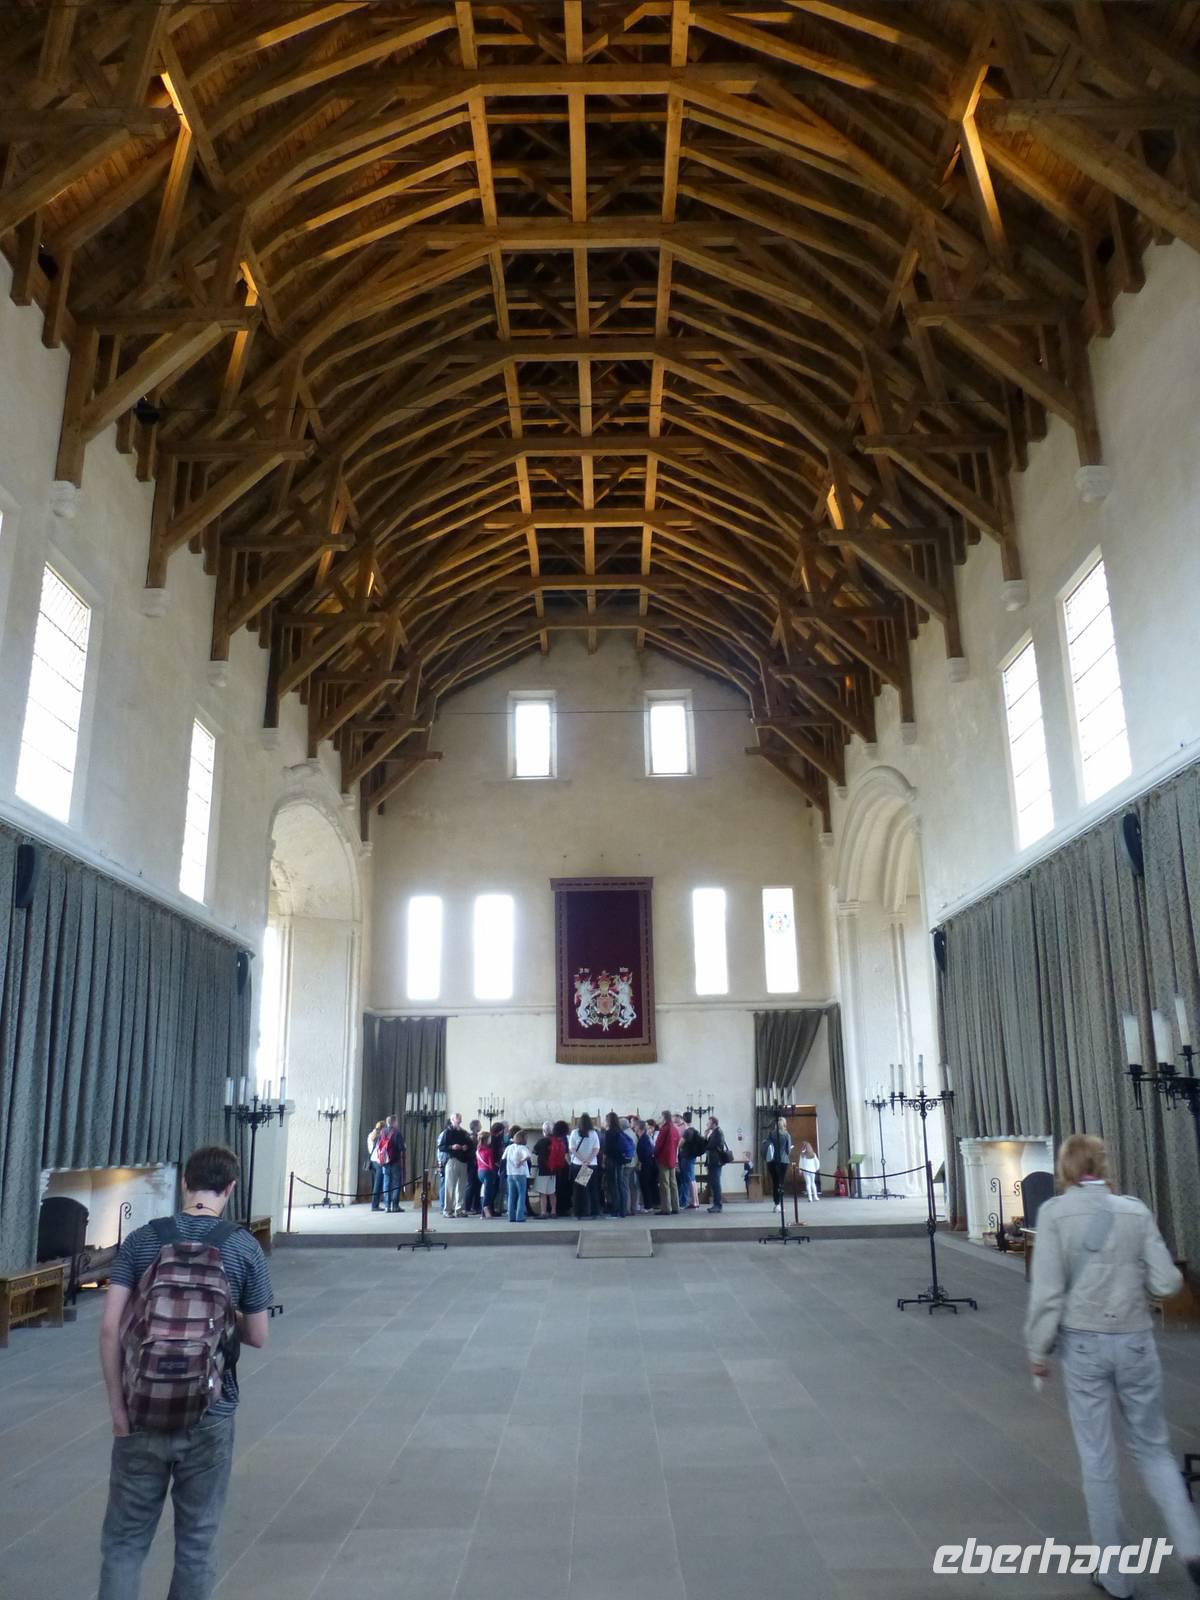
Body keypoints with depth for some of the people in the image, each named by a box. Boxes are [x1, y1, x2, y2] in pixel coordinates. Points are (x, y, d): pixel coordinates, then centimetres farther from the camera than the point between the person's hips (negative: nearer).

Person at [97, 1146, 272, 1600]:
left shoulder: (141, 1240, -3)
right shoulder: (244, 1246, -6)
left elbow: (110, 1328, -7)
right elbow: (258, 1337, 0)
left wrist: (117, 1404, 0)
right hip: (210, 1414, -1)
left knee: (125, 1538, 13)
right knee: (196, 1541, 14)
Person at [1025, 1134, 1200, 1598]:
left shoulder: (1054, 1212, -9)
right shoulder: (1135, 1210, -2)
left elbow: (1047, 1290, -11)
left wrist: (1038, 1350, 0)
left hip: (1084, 1345, -2)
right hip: (1135, 1342, 2)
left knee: (1098, 1460, 10)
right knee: (1153, 1448, 19)